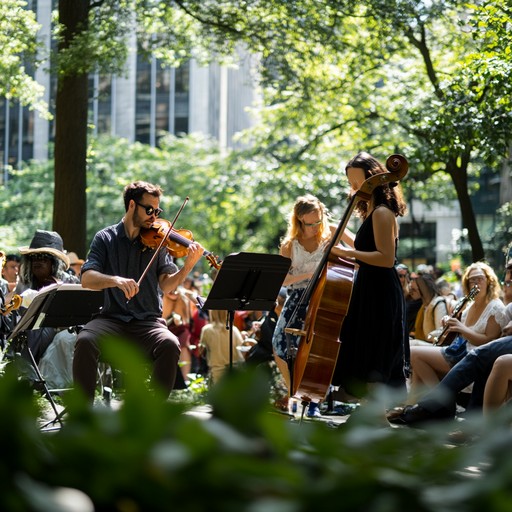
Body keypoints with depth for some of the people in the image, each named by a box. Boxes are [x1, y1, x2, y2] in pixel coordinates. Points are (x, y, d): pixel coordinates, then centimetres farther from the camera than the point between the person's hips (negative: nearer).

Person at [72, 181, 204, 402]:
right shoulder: (105, 238, 6)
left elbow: (166, 285, 0)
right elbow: (87, 278, -7)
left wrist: (188, 266, -19)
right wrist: (116, 280, -27)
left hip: (148, 320, 1)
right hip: (112, 318, -1)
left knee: (170, 345, -31)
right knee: (85, 341, -32)